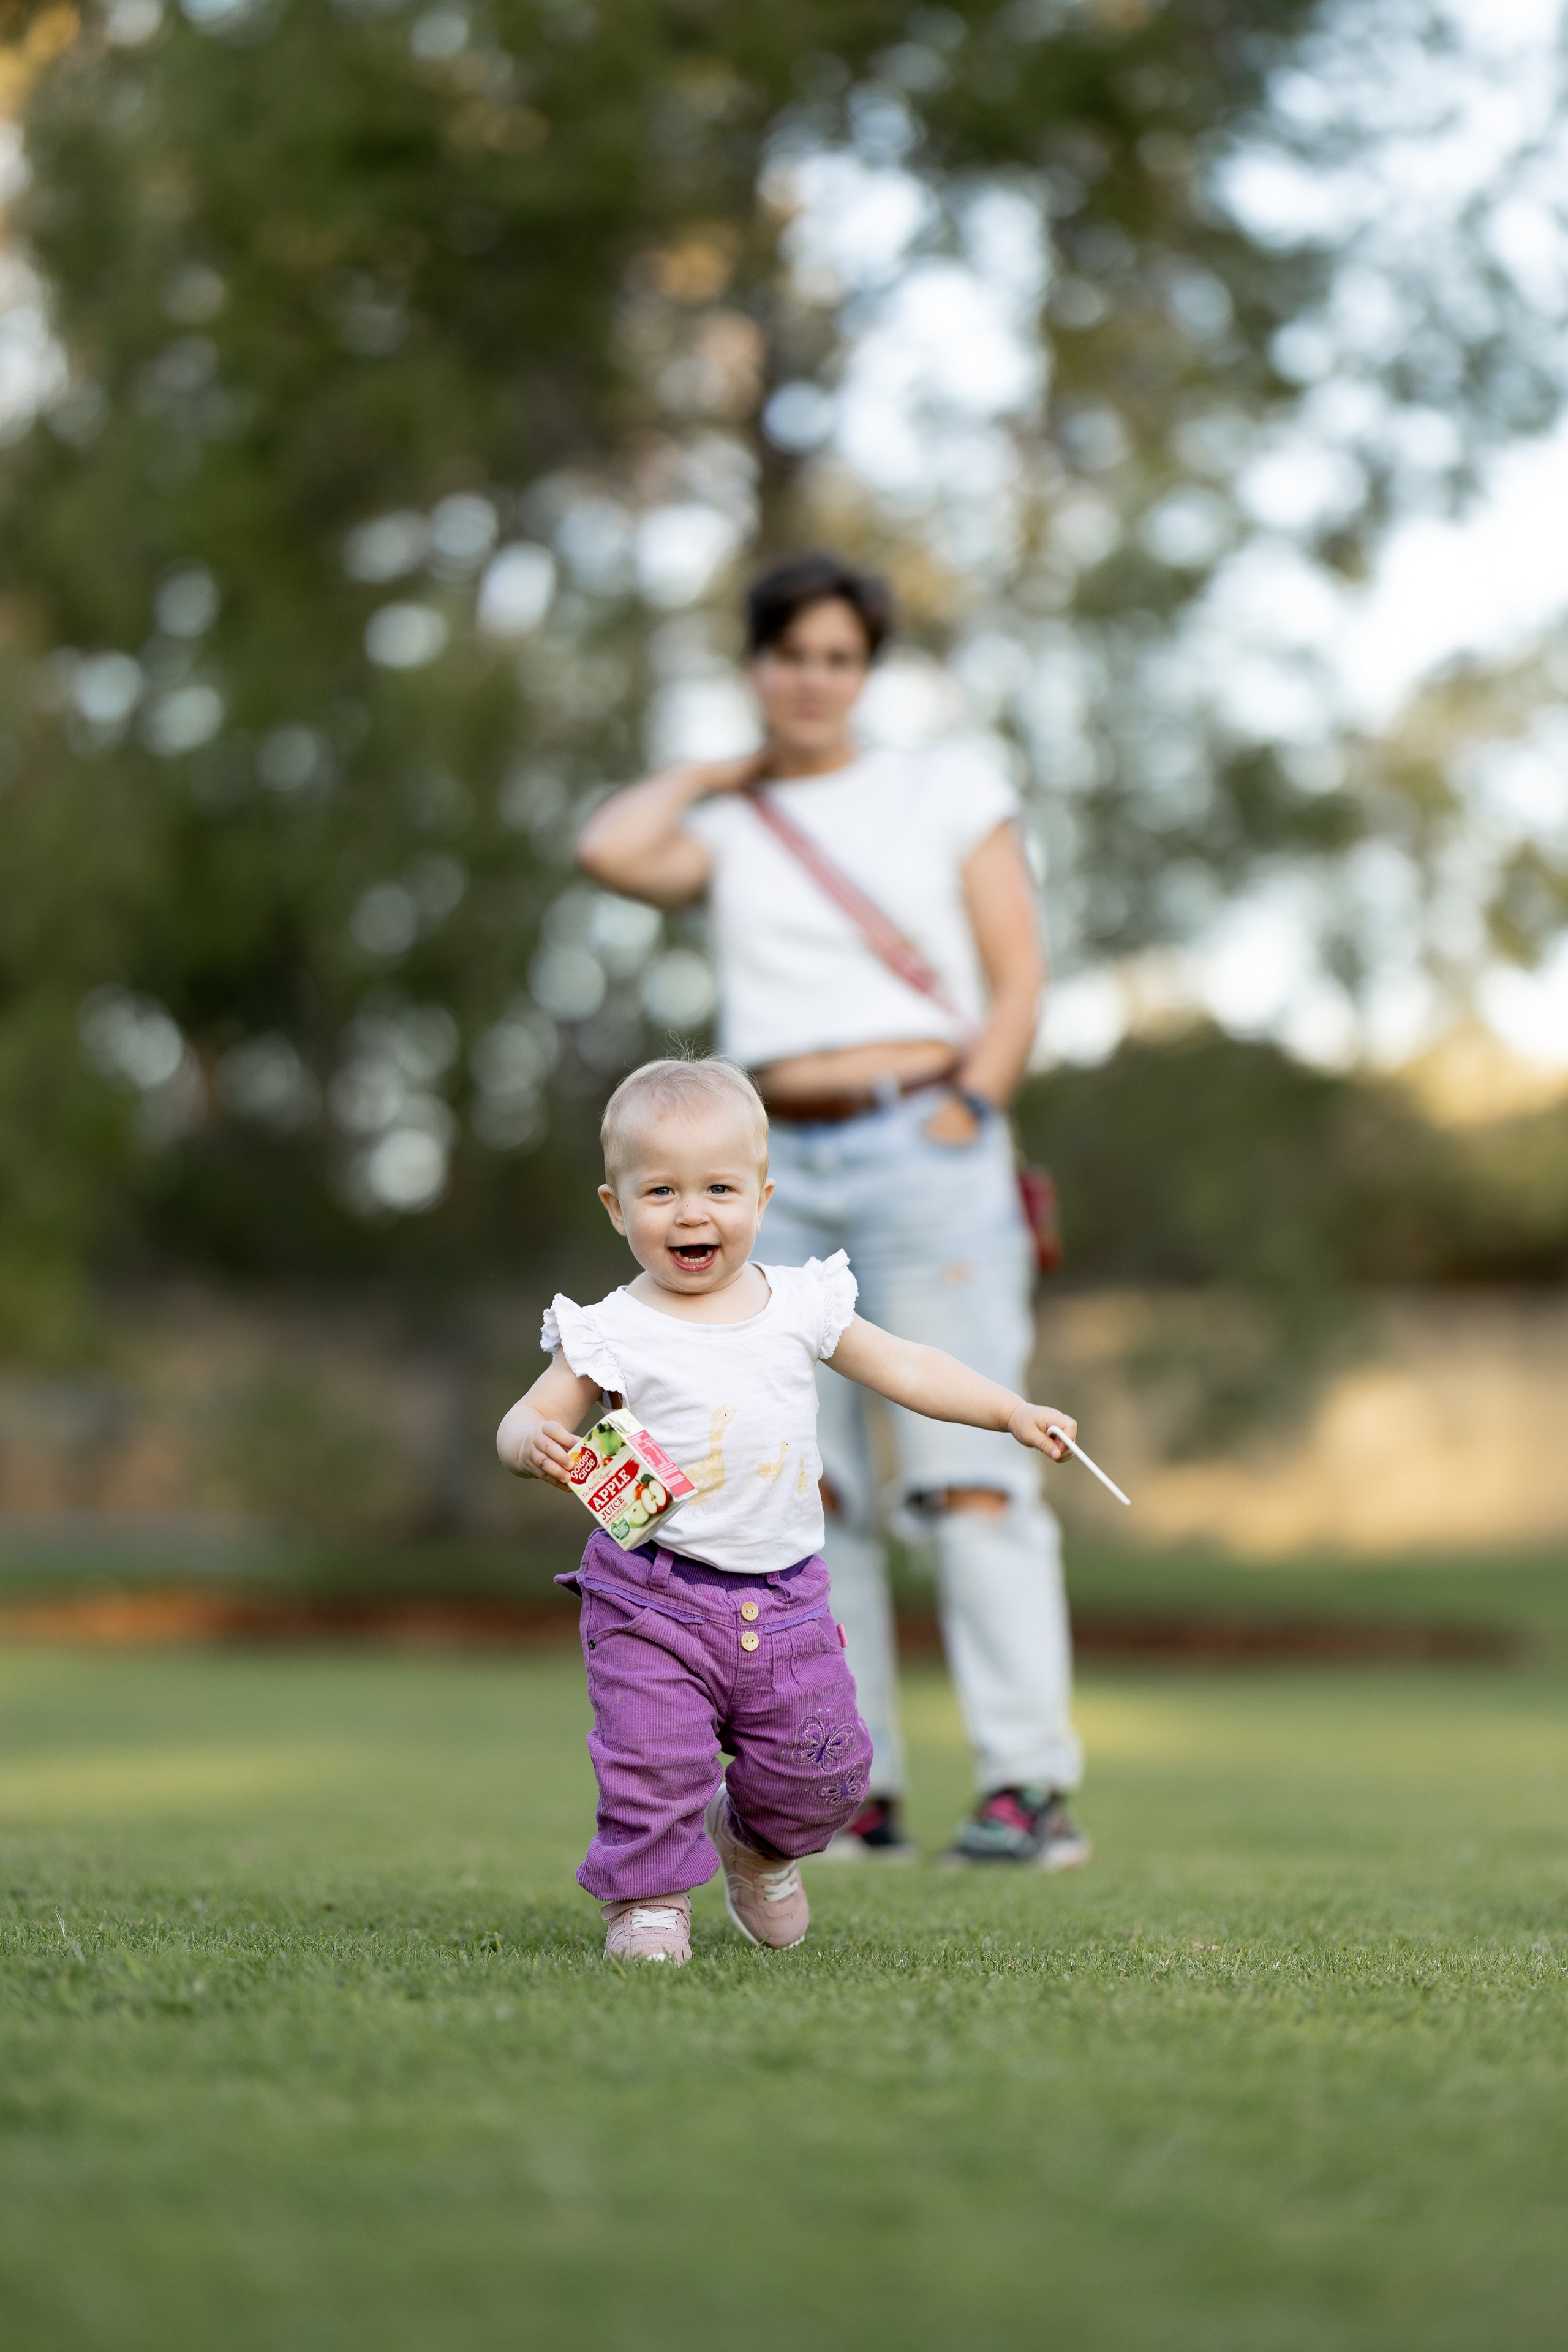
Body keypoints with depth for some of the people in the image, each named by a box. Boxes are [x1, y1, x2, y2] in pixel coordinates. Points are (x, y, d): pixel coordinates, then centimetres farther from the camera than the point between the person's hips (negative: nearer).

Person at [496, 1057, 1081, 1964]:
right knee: (656, 1760, -11)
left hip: (785, 1598, 3)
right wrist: (536, 1443, -29)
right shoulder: (614, 1333, -6)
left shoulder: (801, 1304, 4)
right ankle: (649, 1897, 12)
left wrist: (1014, 1412, 7)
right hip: (654, 1595, -3)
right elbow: (527, 1419, -5)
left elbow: (904, 1368, 12)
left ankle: (760, 1846, 39)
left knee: (822, 1766, 8)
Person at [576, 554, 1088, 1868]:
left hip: (922, 1151, -3)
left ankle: (1032, 1786, -14)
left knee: (968, 1474, -12)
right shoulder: (729, 831, 16)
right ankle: (855, 1794, 3)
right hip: (778, 1172, 4)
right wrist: (715, 774, 12)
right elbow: (612, 851, -5)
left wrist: (968, 1109, -10)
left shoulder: (949, 789, 12)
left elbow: (1019, 979, 6)